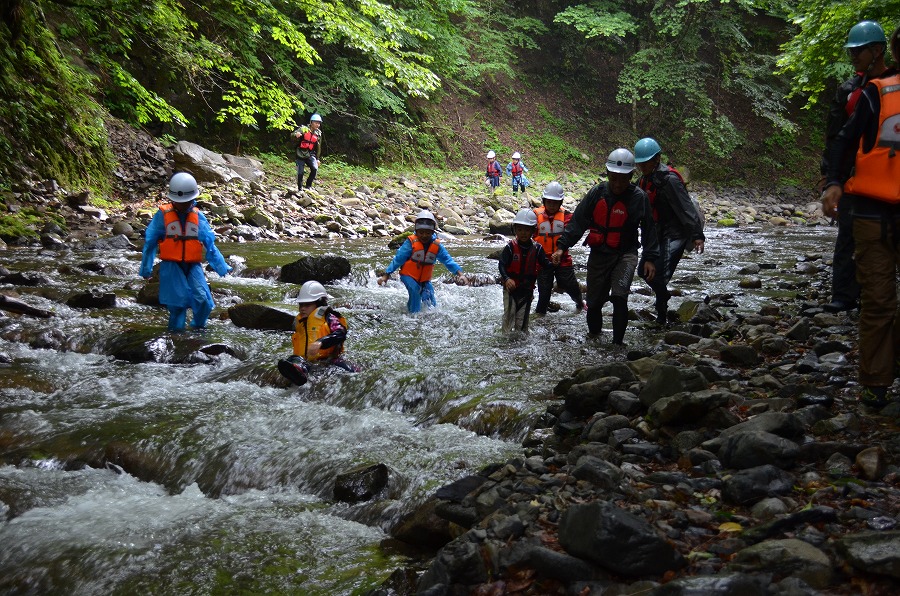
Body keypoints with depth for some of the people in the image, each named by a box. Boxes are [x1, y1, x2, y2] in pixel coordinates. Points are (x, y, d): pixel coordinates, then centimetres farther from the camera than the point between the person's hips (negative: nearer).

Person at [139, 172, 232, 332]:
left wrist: (221, 267, 4)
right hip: (171, 266, -2)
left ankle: (198, 328, 13)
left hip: (193, 266, 2)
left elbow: (210, 245, 9)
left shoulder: (198, 217, 7)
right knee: (178, 302, -12)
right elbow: (150, 243, 6)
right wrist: (146, 269, 9)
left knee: (203, 301, -13)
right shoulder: (163, 215, 0)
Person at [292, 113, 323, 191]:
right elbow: (293, 135, -21)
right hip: (301, 154, -3)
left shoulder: (318, 134, 5)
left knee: (315, 169, -20)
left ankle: (308, 185, -2)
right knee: (300, 173, -3)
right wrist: (296, 135, -45)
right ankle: (300, 189, 16)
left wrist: (317, 159, 15)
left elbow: (318, 147, 15)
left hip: (310, 155, 3)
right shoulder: (304, 129, -8)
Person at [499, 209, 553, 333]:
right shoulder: (510, 247, -11)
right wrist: (506, 278, -30)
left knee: (523, 316, 12)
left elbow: (545, 263, -2)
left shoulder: (536, 249, -4)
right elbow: (502, 265, -14)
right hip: (510, 287, -2)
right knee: (509, 313, -3)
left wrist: (553, 264, -25)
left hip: (527, 289, 2)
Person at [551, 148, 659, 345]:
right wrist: (562, 246, -10)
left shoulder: (639, 197, -8)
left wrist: (650, 258, -5)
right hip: (598, 253, 2)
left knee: (619, 296, -23)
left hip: (626, 253, -2)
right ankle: (594, 331, 39)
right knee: (594, 300, 10)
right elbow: (577, 221, -4)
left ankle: (618, 341, -8)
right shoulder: (597, 193, -6)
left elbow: (649, 229, -1)